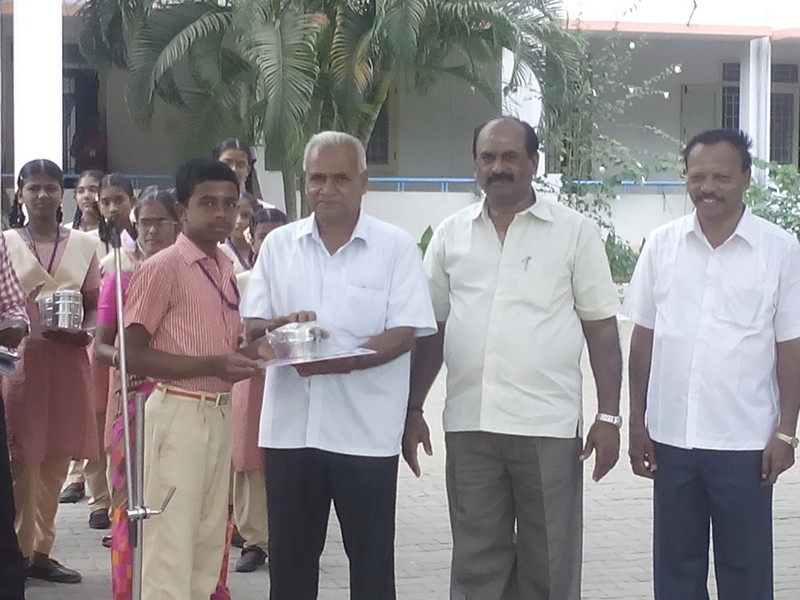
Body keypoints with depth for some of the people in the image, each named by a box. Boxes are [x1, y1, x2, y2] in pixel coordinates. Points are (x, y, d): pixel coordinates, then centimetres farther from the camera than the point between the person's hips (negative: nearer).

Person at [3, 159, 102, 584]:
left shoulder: (83, 245, 8)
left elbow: (94, 306, 10)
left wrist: (84, 330, -10)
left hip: (68, 357, 2)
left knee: (56, 459, 6)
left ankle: (42, 551, 14)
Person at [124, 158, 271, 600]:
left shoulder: (226, 267, 11)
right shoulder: (161, 268, -12)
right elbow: (132, 354, -17)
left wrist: (247, 350, 2)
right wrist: (214, 365, -24)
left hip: (220, 413, 8)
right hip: (179, 412, -8)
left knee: (209, 537, 14)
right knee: (171, 541, -4)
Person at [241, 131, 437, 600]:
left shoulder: (396, 247, -1)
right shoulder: (279, 245, 10)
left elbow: (404, 333, -8)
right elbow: (251, 328, 9)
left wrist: (339, 362, -23)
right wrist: (281, 326, -14)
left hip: (367, 432, -3)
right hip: (290, 426, 3)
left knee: (371, 559, 5)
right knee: (290, 556, 11)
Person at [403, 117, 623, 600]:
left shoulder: (575, 232, 1)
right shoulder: (451, 234, 9)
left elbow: (602, 329, 0)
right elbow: (430, 329, 13)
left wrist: (609, 416, -5)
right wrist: (413, 409, 8)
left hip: (550, 426, -3)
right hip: (469, 425, 3)